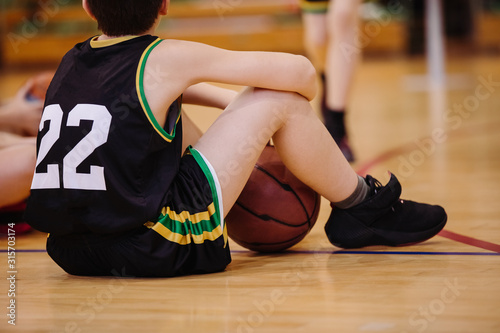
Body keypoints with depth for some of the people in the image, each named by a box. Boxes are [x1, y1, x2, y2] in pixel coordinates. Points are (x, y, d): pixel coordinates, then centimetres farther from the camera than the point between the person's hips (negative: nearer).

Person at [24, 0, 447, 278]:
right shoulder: (164, 59, -6)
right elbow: (298, 71, -5)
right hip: (152, 248, -7)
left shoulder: (72, 61, 12)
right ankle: (362, 207, 22)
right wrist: (295, 111, 17)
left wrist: (235, 107, 30)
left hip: (70, 250, 7)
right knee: (279, 98, 2)